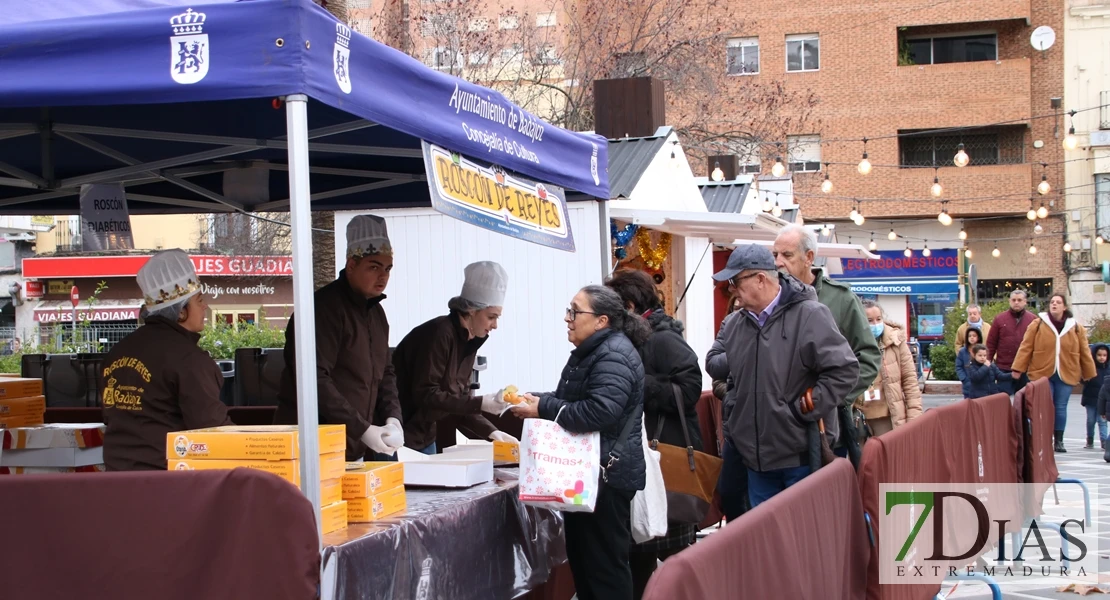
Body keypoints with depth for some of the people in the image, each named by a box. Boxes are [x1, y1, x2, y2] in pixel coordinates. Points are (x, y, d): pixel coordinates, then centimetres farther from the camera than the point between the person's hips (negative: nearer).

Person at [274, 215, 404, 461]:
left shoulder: (376, 312, 14)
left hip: (357, 450, 8)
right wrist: (363, 429, -21)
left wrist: (393, 419, 0)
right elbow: (315, 380, -22)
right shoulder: (325, 307, -14)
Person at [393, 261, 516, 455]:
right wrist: (480, 403, -24)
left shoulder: (468, 342, 6)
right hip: (399, 436, -9)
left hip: (424, 437, 9)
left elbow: (459, 399, 9)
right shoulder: (439, 333, -19)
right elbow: (425, 395, -23)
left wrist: (491, 432, -3)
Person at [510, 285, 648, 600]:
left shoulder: (613, 357, -19)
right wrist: (536, 400, 2)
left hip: (606, 474, -11)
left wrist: (544, 409, -23)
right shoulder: (591, 352, 16)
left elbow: (599, 412, -30)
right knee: (582, 557, 16)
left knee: (604, 563, -5)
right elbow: (571, 401, 21)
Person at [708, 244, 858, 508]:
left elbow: (844, 370, -17)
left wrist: (803, 410, -17)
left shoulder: (809, 315, -14)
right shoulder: (735, 324, 8)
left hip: (803, 457, -7)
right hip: (756, 457, 7)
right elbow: (714, 362, 25)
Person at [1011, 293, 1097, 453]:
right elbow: (1026, 348, -2)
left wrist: (1089, 373, 12)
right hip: (1042, 374, -2)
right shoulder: (1037, 325, -1)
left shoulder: (1076, 328, 5)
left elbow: (1084, 353, 10)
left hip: (1066, 375, 2)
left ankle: (1059, 441, 13)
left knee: (1061, 408, 5)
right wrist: (1018, 369, -6)